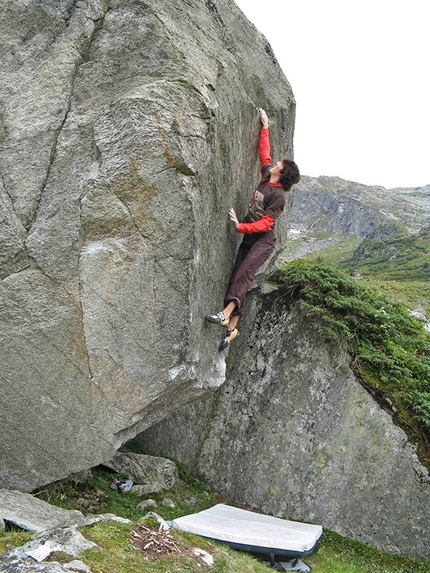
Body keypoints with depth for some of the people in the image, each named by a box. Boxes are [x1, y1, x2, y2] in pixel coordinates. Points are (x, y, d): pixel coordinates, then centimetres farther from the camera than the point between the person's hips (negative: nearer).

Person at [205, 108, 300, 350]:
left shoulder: (279, 196, -13)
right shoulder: (266, 176, 9)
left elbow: (265, 223, -20)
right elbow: (264, 152, 24)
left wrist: (241, 227, -29)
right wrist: (265, 126, 29)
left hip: (264, 240, -8)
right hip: (249, 237, 8)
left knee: (244, 272, -27)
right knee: (237, 276, -1)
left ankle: (227, 313, -39)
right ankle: (233, 326, -3)